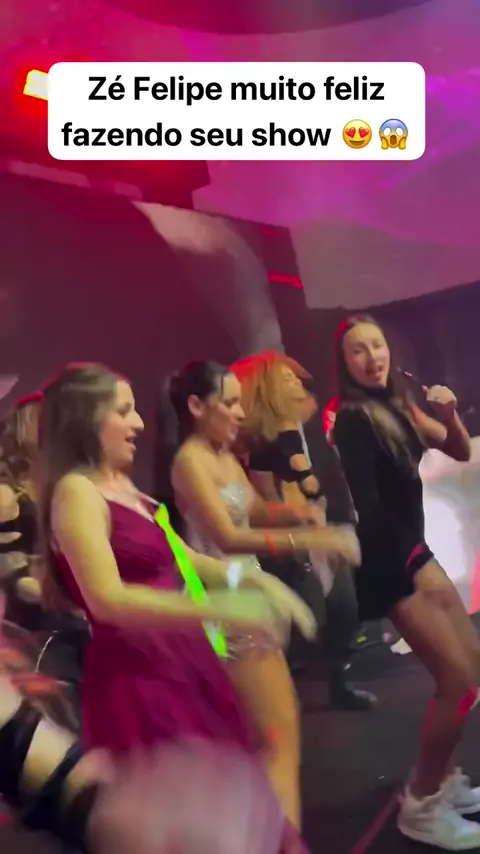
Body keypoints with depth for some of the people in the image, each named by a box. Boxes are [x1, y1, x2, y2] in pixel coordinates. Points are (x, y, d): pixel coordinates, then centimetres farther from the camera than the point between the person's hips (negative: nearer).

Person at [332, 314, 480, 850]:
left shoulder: (397, 404, 8)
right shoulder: (353, 419, -16)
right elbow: (366, 507, -20)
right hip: (388, 561, -9)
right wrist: (412, 571, -16)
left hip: (411, 549, 9)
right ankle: (421, 807, 9)